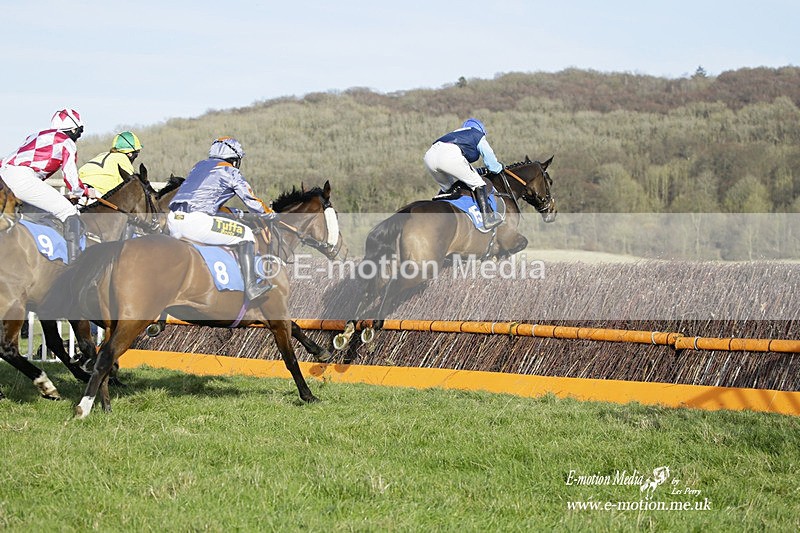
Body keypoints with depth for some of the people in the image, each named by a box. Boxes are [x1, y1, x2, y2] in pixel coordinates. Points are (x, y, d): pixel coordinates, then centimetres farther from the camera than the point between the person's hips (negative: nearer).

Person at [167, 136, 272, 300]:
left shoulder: (200, 166, 29)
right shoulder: (230, 171, 9)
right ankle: (251, 288, -3)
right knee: (245, 235, 4)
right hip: (196, 222, -7)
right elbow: (252, 202, 10)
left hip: (173, 221, 7)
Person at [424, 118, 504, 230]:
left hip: (430, 154, 7)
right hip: (451, 155, -7)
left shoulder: (456, 134, 41)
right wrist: (500, 168, 42)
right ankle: (488, 217, 0)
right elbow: (492, 165, 22)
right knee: (477, 183, 7)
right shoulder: (479, 136, 24)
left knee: (446, 187, 28)